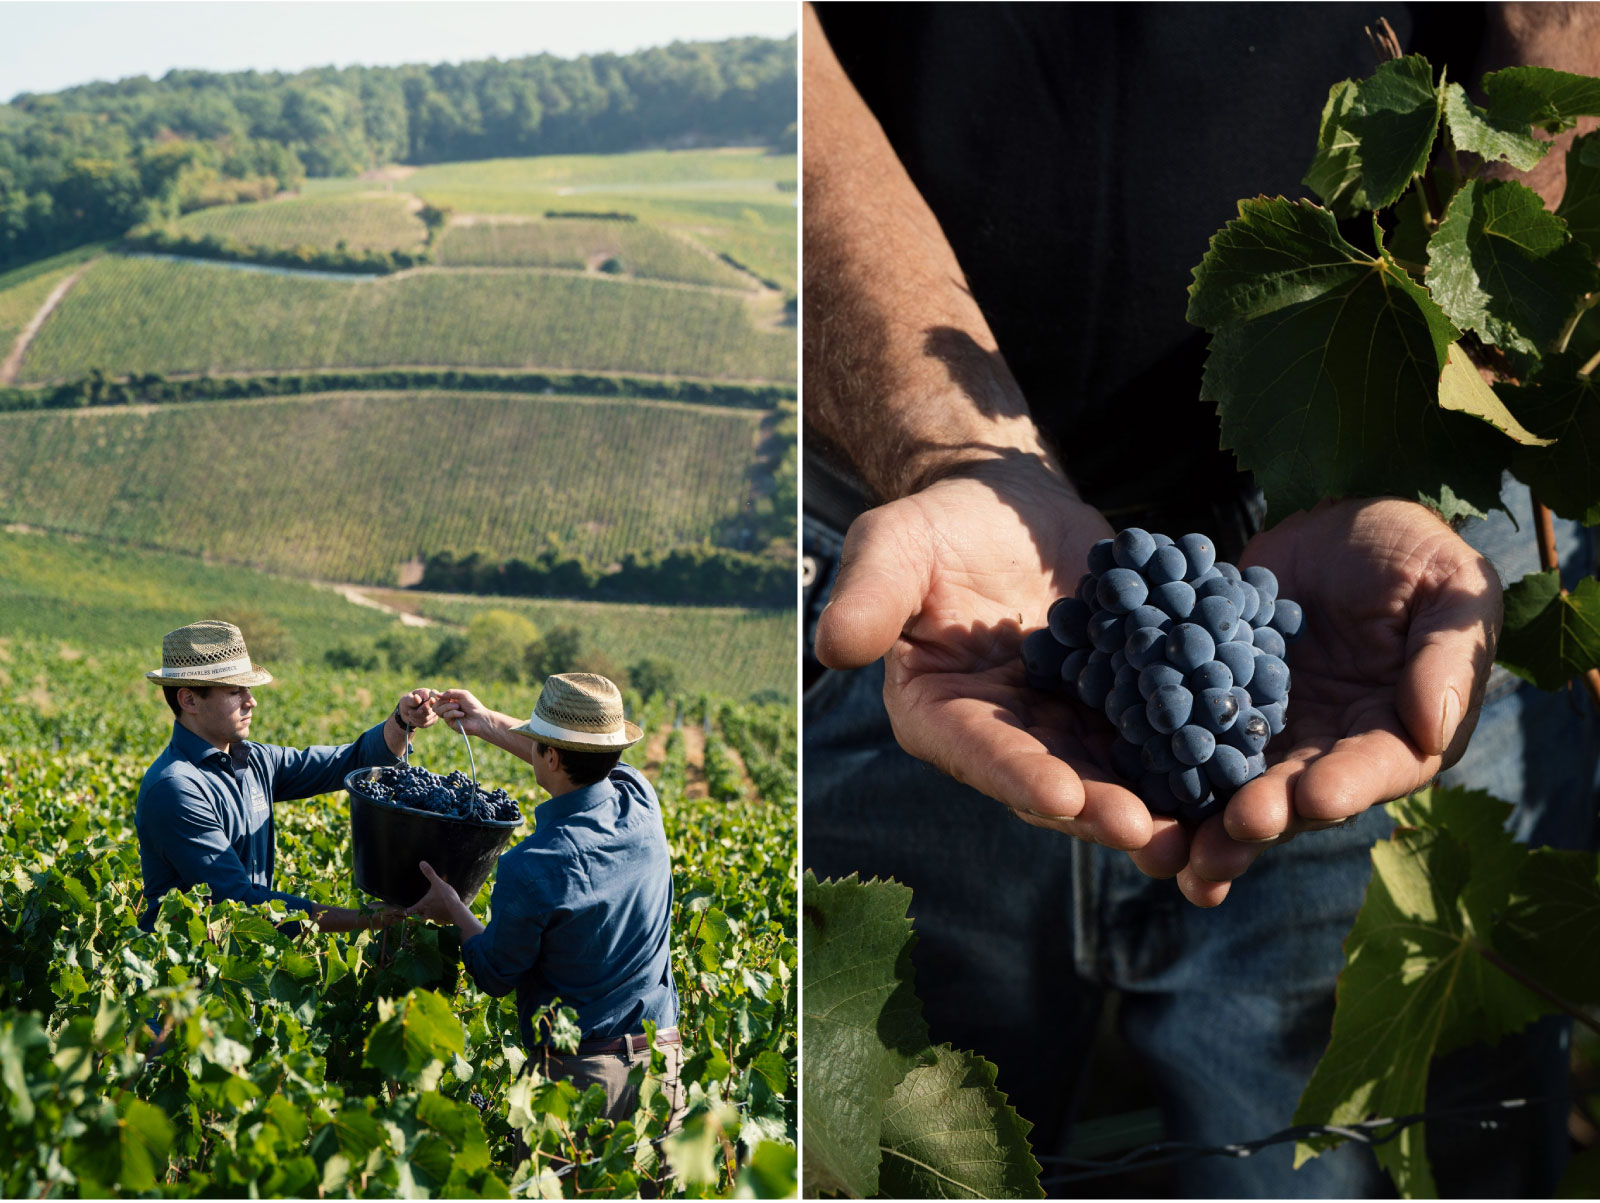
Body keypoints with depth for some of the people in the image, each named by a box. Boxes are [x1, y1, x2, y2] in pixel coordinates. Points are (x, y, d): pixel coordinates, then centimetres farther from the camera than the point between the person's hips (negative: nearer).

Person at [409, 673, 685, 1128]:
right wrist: (487, 722, 27)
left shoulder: (529, 869, -22)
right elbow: (579, 764, 18)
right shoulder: (641, 802, -6)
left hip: (575, 1073, -5)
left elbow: (495, 977, -5)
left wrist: (454, 910, 12)